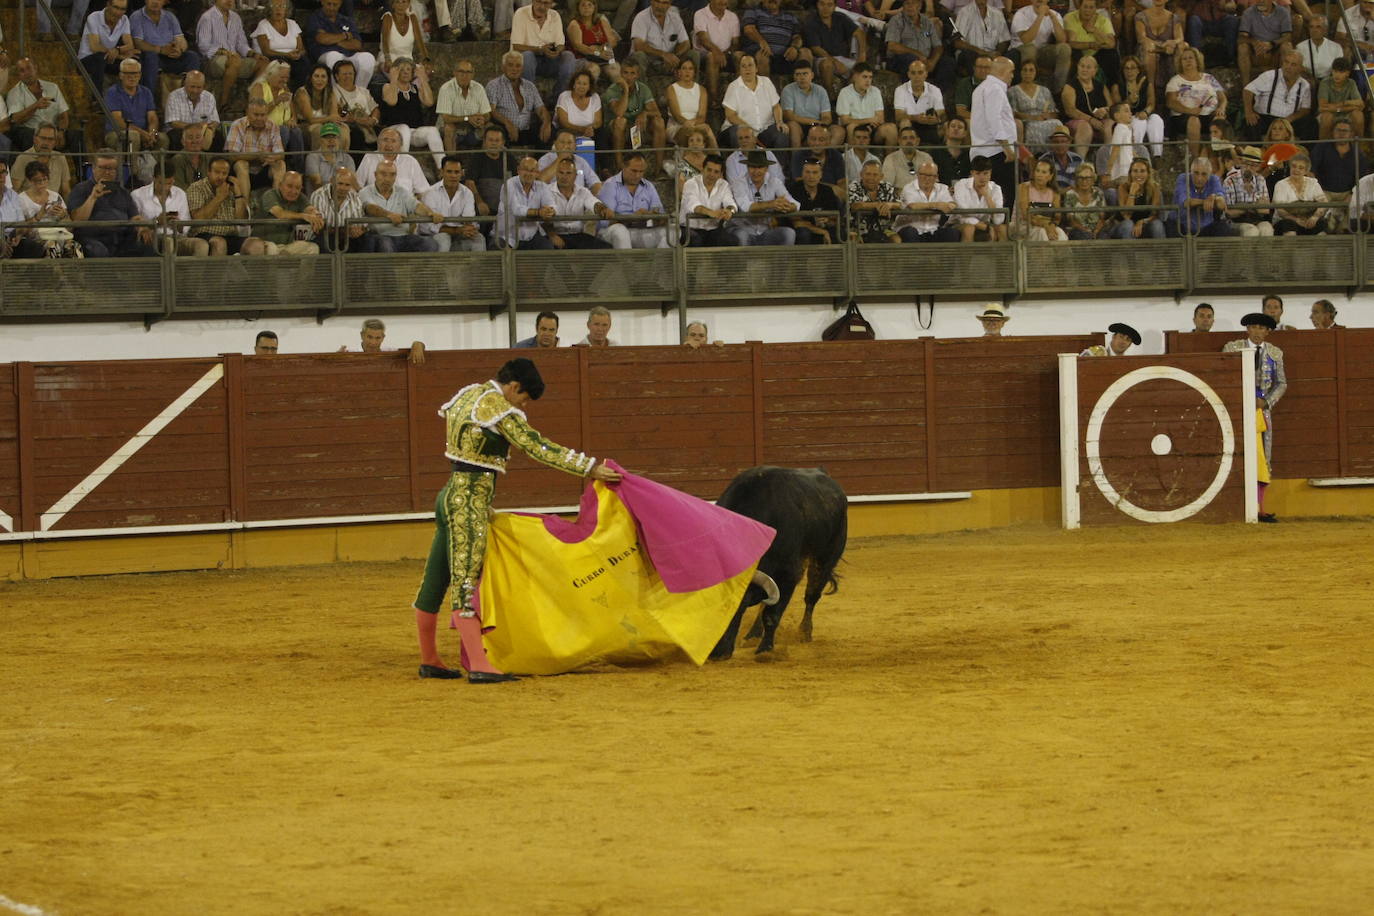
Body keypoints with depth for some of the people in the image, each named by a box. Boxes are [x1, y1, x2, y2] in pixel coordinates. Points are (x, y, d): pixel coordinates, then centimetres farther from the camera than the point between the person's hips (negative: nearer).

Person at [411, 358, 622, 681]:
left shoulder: (468, 394, 14)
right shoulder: (497, 408, -14)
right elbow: (539, 448, -18)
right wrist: (590, 467, -18)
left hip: (450, 496, 10)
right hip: (470, 502, -10)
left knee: (436, 581, 14)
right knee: (465, 581, -15)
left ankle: (429, 660, 23)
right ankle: (479, 666, -19)